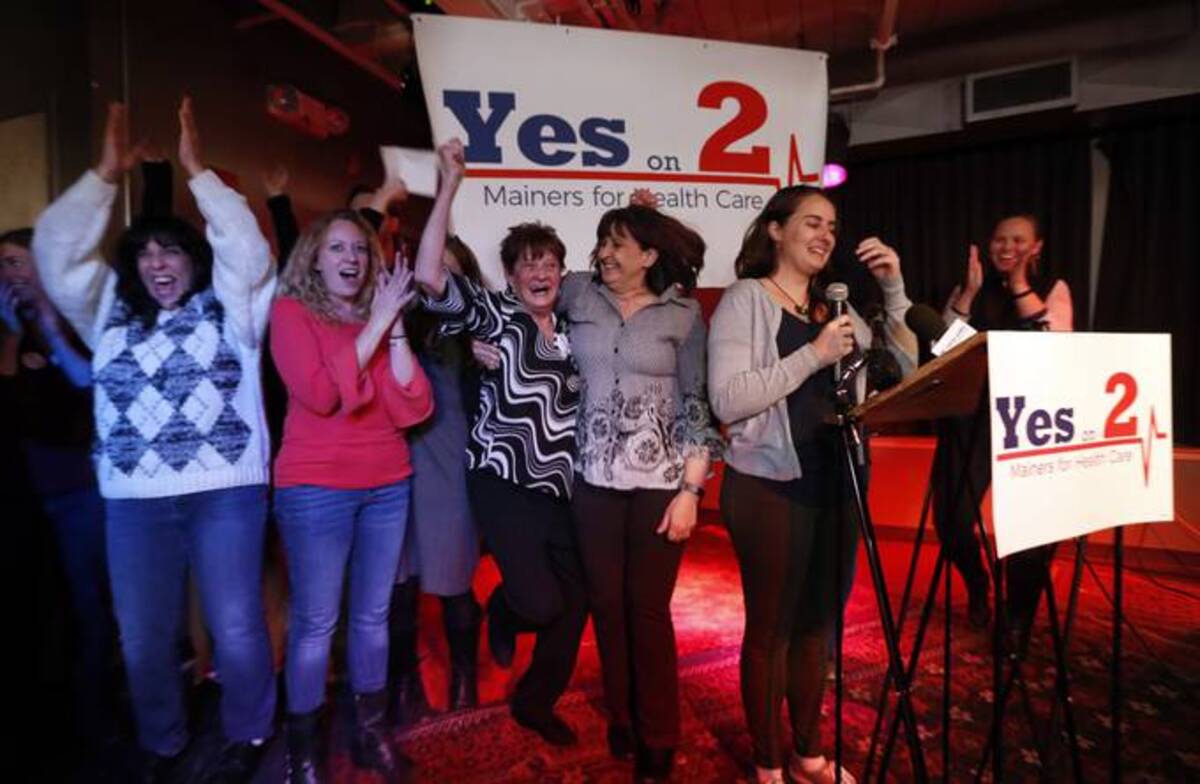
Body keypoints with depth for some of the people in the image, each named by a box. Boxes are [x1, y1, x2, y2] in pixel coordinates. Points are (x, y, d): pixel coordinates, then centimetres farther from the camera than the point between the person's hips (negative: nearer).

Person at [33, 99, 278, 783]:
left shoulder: (229, 307, 6)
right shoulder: (111, 313, 15)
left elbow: (248, 251, -9)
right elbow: (56, 252, 6)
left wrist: (199, 172, -7)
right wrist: (105, 177, 2)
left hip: (226, 491, -3)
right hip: (135, 499, 4)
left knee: (236, 628, 2)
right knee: (144, 636, 11)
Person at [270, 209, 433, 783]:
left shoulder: (382, 317, 10)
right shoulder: (291, 311, -2)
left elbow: (412, 408, -2)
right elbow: (320, 393, -18)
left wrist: (395, 328, -9)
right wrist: (376, 325, -15)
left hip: (388, 486, 5)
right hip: (317, 488, -4)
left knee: (373, 614, 13)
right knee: (315, 622, 2)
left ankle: (371, 732, 29)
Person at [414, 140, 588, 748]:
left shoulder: (572, 327, 8)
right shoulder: (494, 315, -7)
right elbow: (429, 277, -22)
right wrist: (449, 186, -24)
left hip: (560, 486, 5)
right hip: (504, 482, -5)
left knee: (575, 601, 9)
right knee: (539, 602, -13)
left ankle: (535, 702, 33)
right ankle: (502, 612, 26)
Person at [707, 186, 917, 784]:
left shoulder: (837, 307, 14)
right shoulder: (745, 299, -5)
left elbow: (907, 368, 9)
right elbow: (727, 399, -18)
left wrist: (894, 290, 2)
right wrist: (814, 355, -20)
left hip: (836, 483, 6)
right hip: (770, 486, -6)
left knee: (818, 623, 16)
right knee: (770, 628, 6)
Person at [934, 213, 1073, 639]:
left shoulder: (1053, 289, 10)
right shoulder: (970, 290, 11)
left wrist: (1019, 286, -6)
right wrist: (970, 291, -9)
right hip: (972, 414, 1)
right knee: (952, 517, -8)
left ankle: (1019, 618, 20)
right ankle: (977, 586, 25)